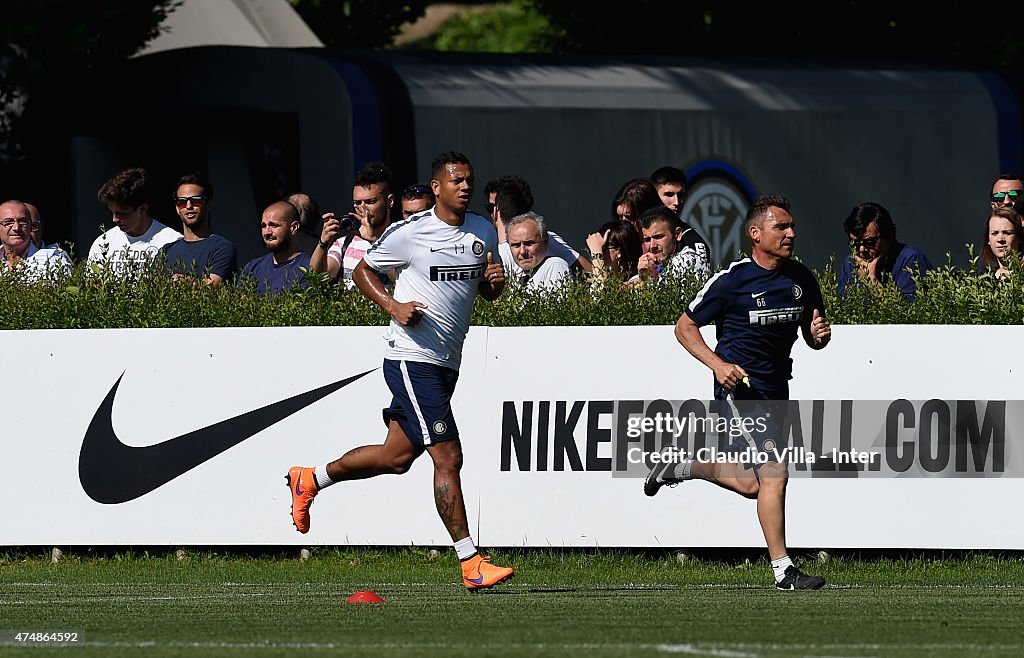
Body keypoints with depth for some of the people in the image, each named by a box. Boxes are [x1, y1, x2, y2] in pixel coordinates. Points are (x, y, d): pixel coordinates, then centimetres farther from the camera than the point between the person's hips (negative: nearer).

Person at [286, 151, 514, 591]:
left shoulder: (484, 232, 9)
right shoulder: (410, 233, -8)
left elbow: (488, 292, 21)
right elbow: (362, 271, 4)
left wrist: (495, 281, -4)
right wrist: (393, 305, -13)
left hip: (446, 363, 8)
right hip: (412, 358, -8)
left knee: (397, 457, 15)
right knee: (448, 456, -14)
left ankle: (310, 480, 38)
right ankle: (471, 563, -13)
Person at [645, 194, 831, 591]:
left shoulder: (802, 279, 5)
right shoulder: (732, 280, -11)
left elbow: (812, 337, 16)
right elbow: (685, 327, -4)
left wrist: (819, 335, -10)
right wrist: (718, 363, -20)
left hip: (776, 388, 7)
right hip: (739, 385, -7)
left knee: (750, 485, 13)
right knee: (774, 475, -17)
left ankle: (680, 468, 36)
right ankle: (783, 570, -13)